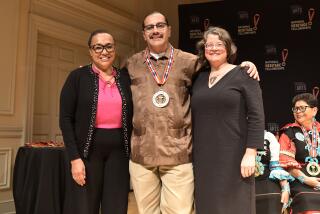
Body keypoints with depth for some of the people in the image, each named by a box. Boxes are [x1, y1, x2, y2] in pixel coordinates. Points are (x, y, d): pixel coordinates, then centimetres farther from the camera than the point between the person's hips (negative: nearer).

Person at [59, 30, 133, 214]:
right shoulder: (78, 77, -1)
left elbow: (131, 118, 11)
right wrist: (75, 158, -12)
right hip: (89, 150, -2)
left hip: (119, 151, 3)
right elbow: (66, 119, -5)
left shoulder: (125, 78, 7)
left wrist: (131, 153, 5)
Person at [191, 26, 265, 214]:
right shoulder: (199, 78, 11)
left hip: (234, 157, -4)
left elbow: (257, 117, -8)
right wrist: (193, 154, 12)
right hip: (203, 158, 5)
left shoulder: (243, 75, -3)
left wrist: (250, 153, -15)